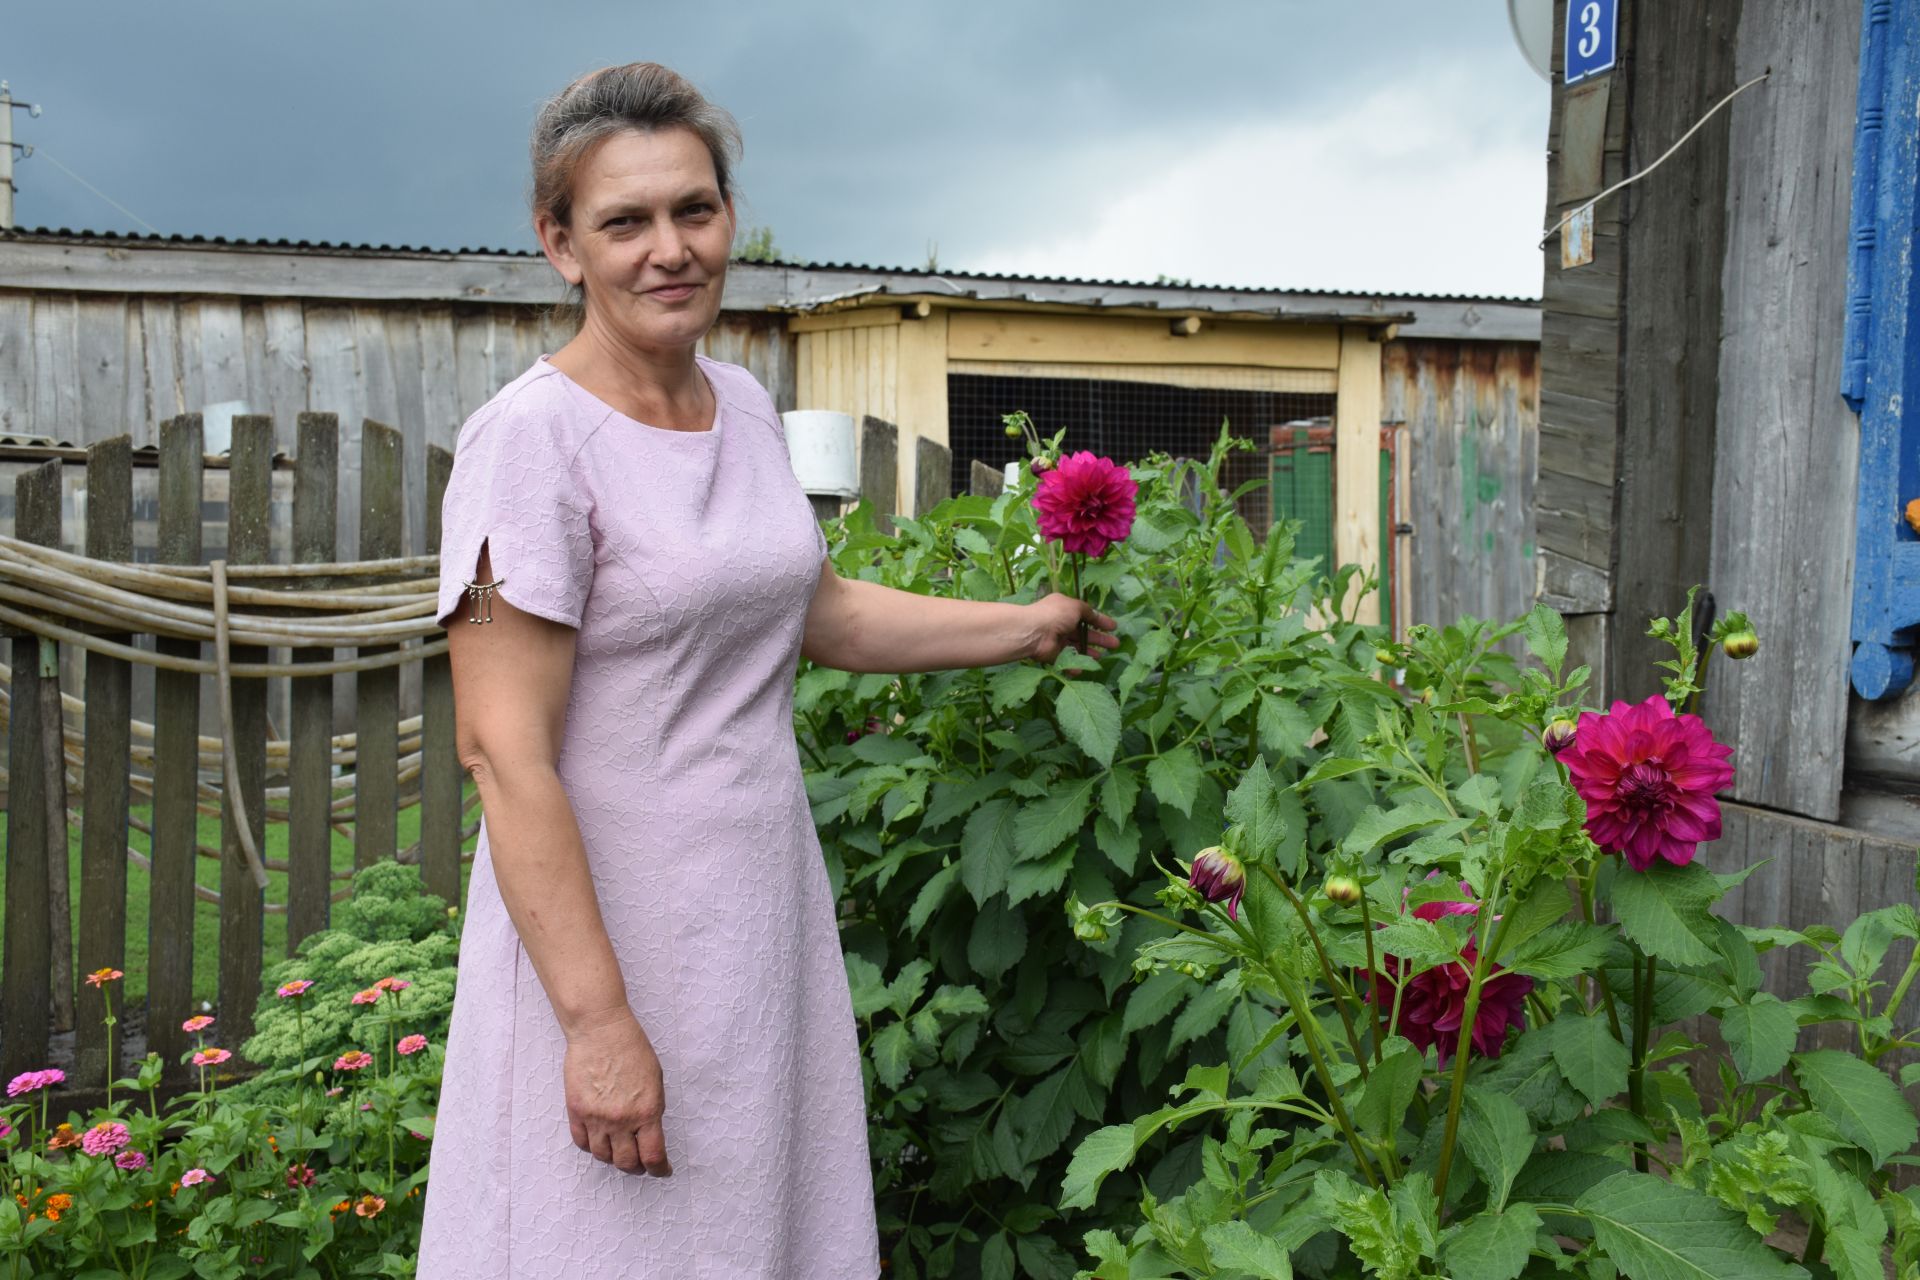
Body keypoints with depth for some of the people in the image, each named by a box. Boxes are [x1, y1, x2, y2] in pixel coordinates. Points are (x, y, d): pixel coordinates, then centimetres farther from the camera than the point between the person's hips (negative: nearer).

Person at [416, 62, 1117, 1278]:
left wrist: (1027, 623, 20)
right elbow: (504, 752, -20)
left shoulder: (743, 404, 5)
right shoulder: (533, 437, -17)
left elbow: (819, 609, 18)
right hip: (604, 921, -7)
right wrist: (597, 1019, -21)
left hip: (765, 907, 7)